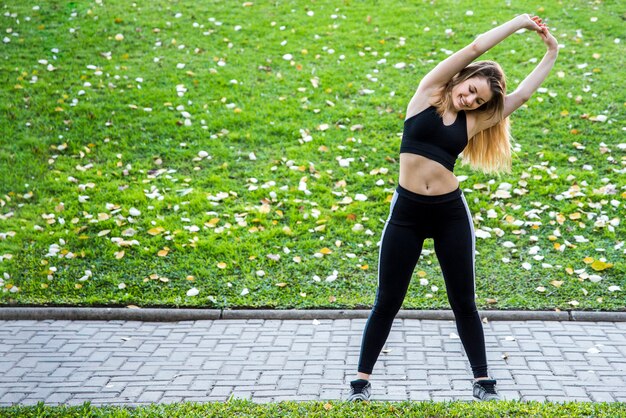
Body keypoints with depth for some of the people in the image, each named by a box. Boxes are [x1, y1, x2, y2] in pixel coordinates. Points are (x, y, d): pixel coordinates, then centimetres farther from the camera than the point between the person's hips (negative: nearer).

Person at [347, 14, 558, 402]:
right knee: (388, 301, 4)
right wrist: (518, 22, 5)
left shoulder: (472, 121, 6)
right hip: (407, 210, -2)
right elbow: (475, 48, -1)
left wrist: (551, 54, 10)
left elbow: (523, 94, 6)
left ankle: (483, 381, 21)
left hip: (451, 211, 2)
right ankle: (362, 379, 16)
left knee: (464, 300, 9)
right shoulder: (428, 93, 3)